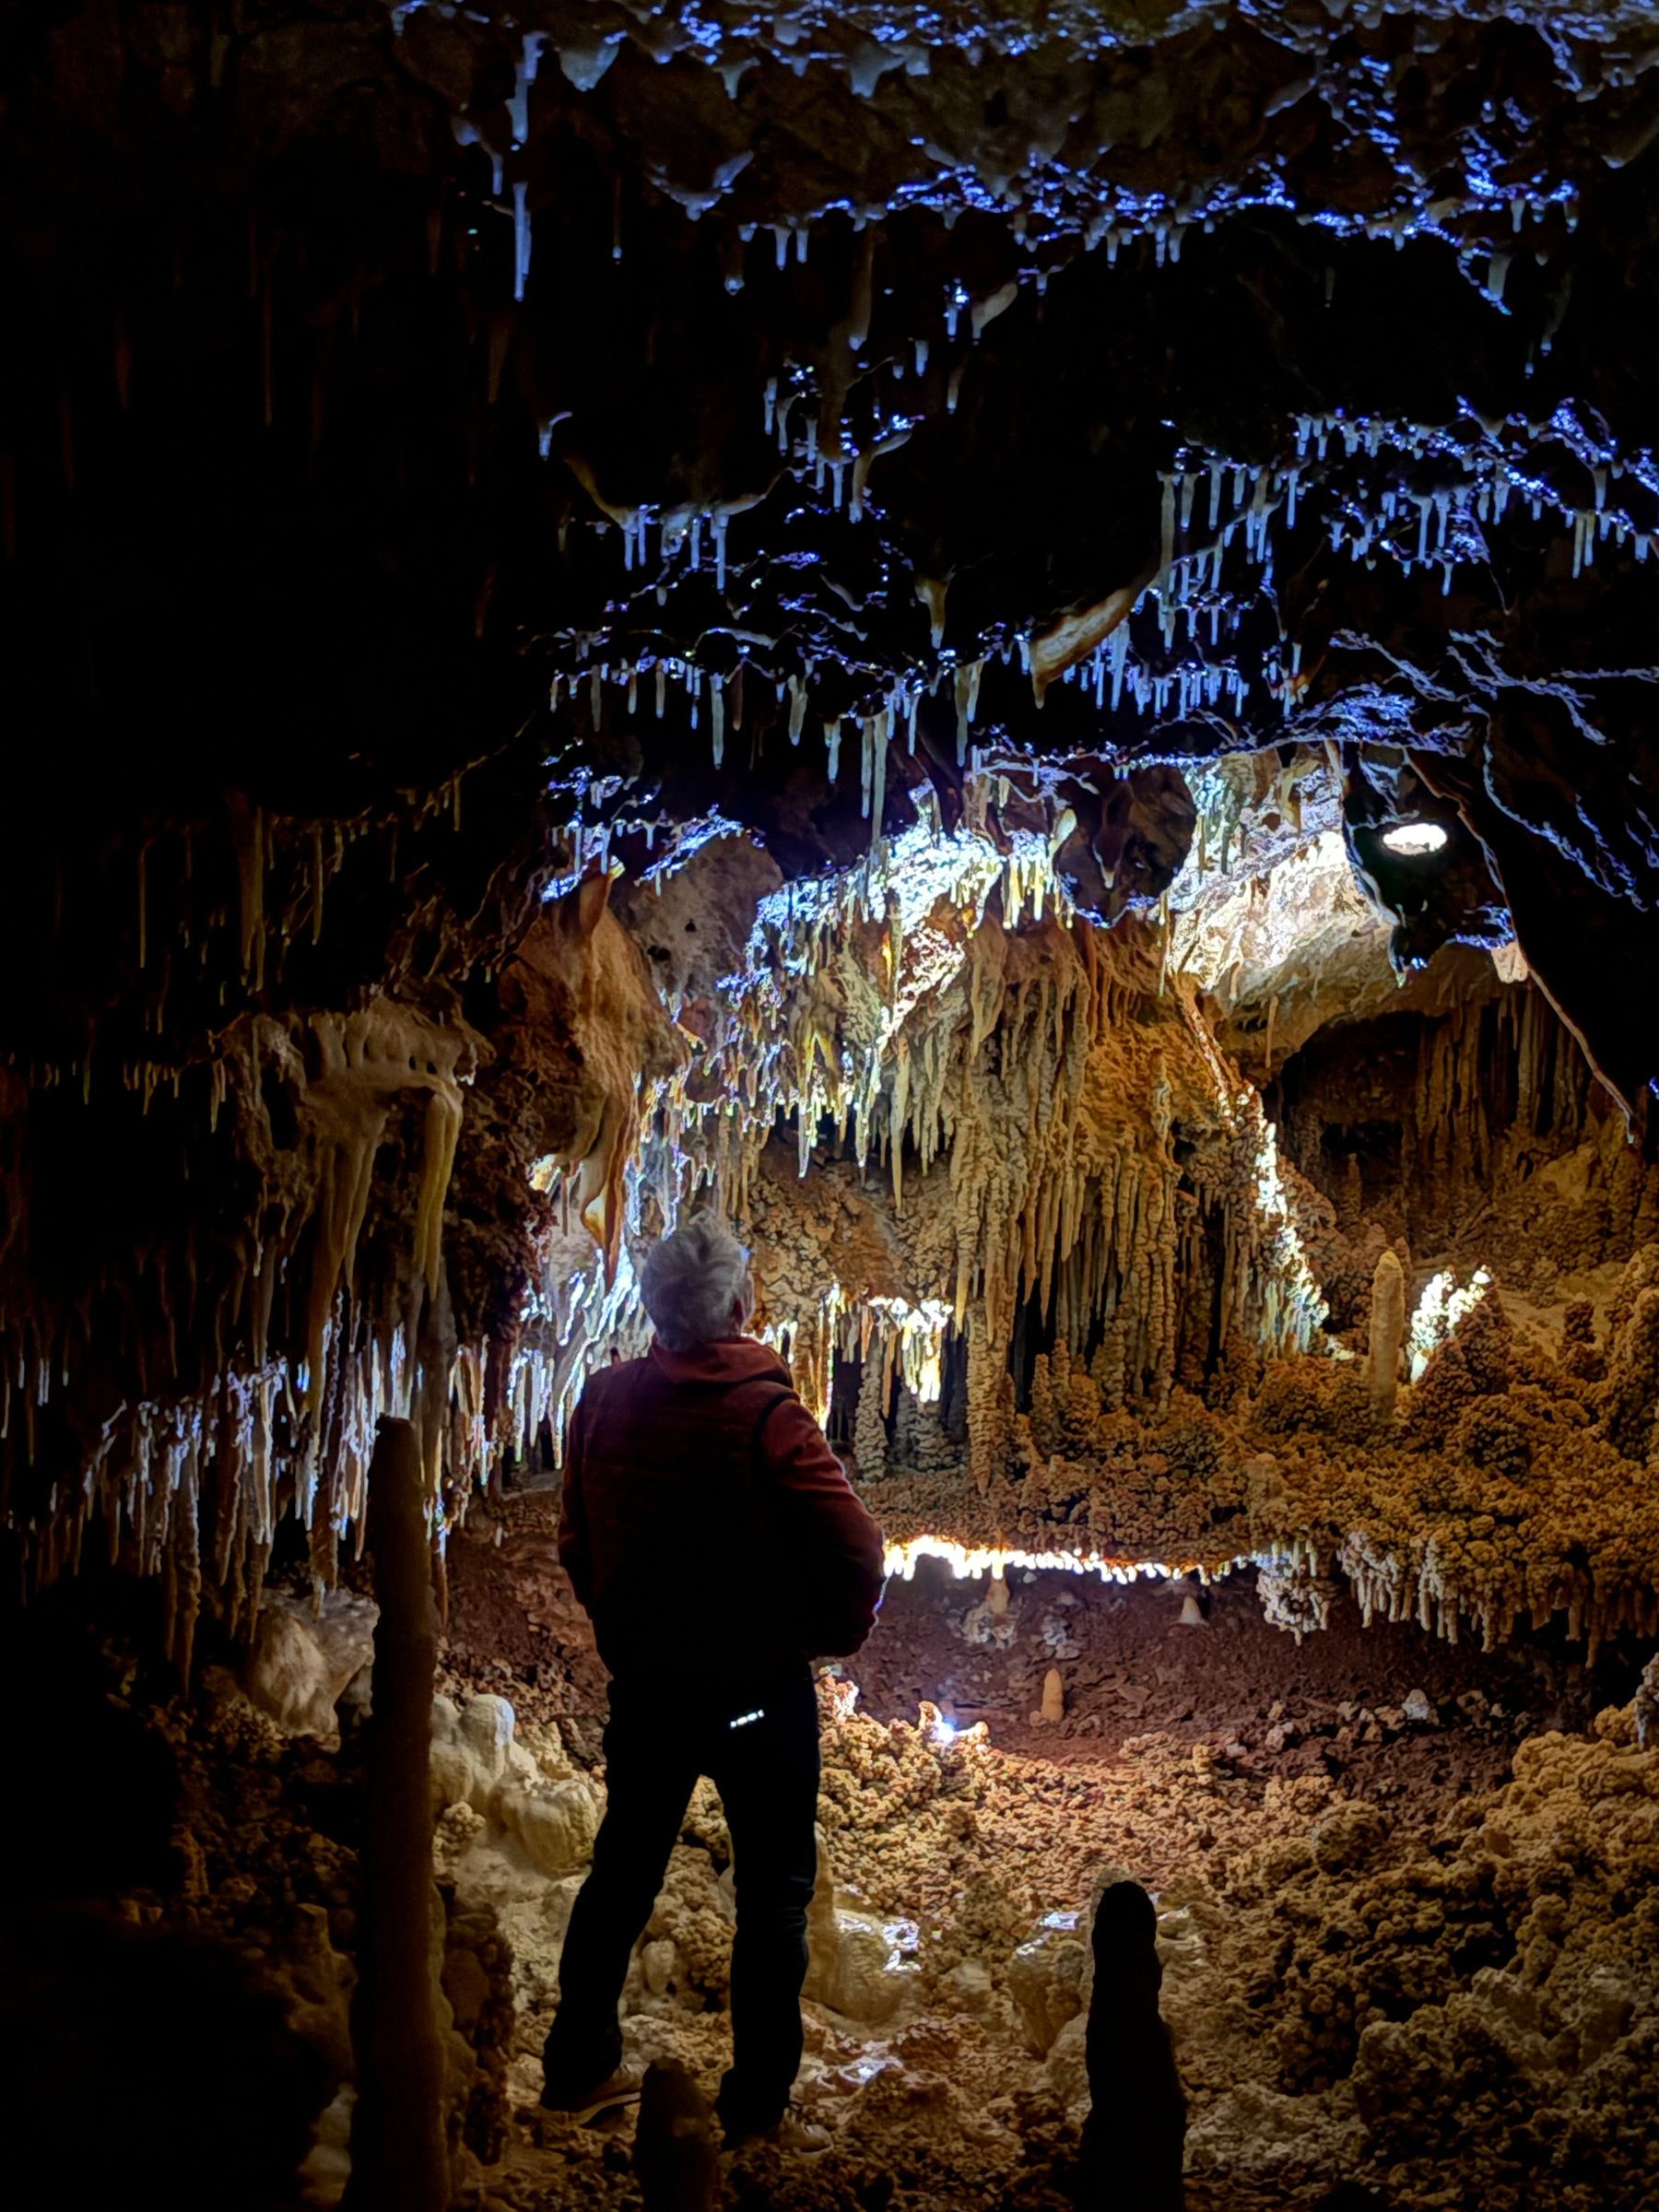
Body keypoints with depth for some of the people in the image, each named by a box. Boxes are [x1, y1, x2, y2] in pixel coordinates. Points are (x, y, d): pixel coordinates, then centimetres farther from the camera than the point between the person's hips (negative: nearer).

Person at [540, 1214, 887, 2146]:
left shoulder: (606, 1400, -4)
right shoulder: (766, 1416, -20)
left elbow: (577, 1541, 7)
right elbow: (856, 1552, -22)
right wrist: (830, 1635, -3)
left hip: (644, 1681, 5)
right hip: (759, 1688, -5)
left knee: (624, 1868, 20)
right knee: (774, 1893, 9)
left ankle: (579, 2067, 31)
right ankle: (756, 2107, 17)